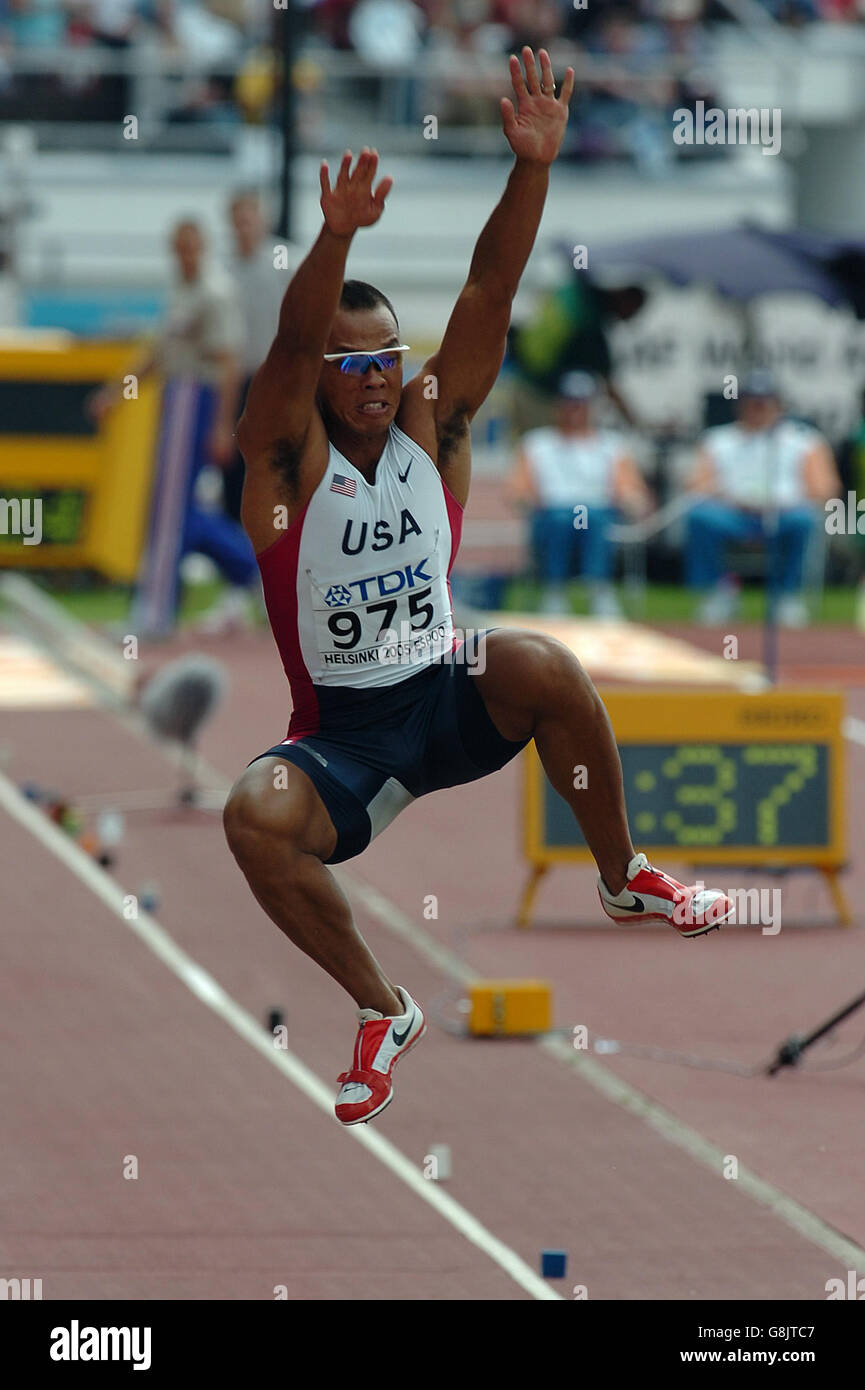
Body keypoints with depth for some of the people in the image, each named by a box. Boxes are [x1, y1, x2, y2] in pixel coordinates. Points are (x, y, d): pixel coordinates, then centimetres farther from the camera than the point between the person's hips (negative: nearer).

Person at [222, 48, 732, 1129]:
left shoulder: (431, 425, -2)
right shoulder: (286, 456, -11)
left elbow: (489, 292, -15)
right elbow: (293, 344, -31)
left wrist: (533, 167, -30)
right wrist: (337, 238, -51)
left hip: (449, 698, 2)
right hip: (341, 733, -2)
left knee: (541, 665, -32)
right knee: (257, 815, -34)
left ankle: (624, 876, -8)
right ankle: (382, 1012, -13)